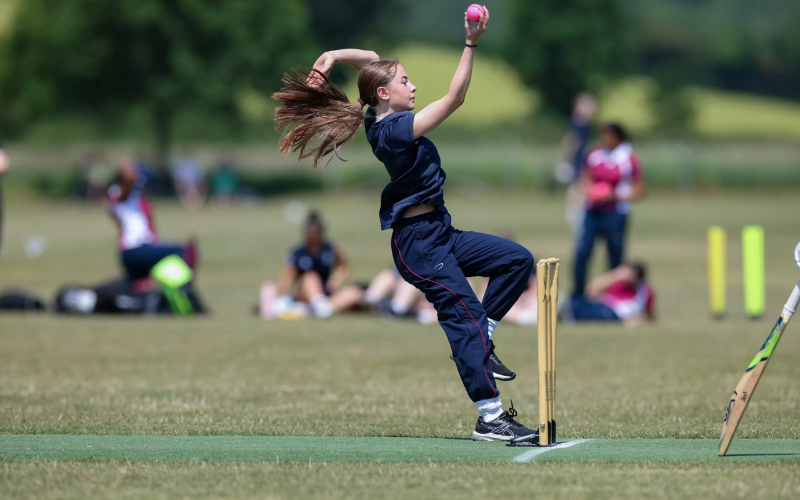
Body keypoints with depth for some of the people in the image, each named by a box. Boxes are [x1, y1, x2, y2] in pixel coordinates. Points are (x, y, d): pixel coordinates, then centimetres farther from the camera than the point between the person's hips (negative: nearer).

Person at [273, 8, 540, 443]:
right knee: (466, 315, -13)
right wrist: (471, 44, -26)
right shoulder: (395, 129, -19)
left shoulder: (379, 119, 8)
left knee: (517, 259, 7)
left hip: (439, 232, 10)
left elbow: (372, 59, 20)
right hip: (417, 243, -10)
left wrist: (332, 57, 6)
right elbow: (454, 99, -24)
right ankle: (490, 419, -14)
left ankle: (479, 343, 9)